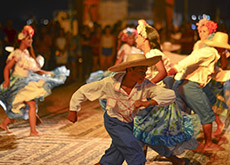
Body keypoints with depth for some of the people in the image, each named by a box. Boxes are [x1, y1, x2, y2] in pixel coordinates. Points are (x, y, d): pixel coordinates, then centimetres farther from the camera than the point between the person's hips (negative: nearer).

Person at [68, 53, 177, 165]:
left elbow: (170, 95, -33)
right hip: (113, 123, -4)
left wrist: (148, 103, -45)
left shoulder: (145, 85, -24)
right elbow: (84, 91, -14)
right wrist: (73, 110, -5)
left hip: (128, 122, 4)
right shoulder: (110, 83, -27)